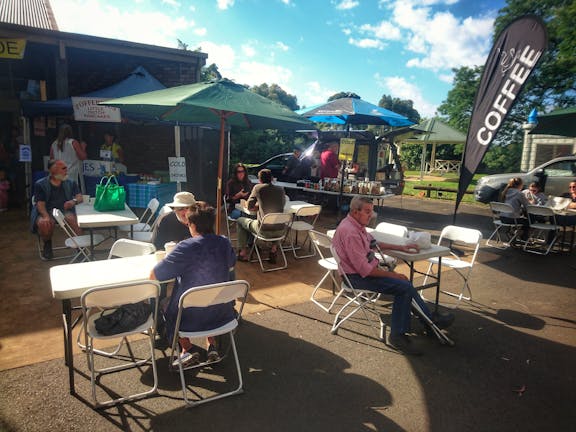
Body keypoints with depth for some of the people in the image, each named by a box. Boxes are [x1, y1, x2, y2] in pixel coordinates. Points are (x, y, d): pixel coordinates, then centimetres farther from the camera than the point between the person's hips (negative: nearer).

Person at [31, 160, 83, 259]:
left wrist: (74, 201, -21)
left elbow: (80, 197, 5)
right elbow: (40, 204, -5)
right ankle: (47, 245, -1)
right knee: (43, 223, -33)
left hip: (64, 210, 1)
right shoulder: (40, 184, 3)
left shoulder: (70, 183, 11)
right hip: (46, 212, -1)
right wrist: (46, 216, -25)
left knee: (72, 219, -34)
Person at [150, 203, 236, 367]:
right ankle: (212, 345, 23)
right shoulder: (224, 242, -6)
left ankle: (187, 349, 12)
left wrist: (167, 259, 4)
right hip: (222, 313, 4)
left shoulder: (186, 247, -22)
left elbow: (153, 276, -15)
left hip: (190, 318, -4)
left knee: (164, 307, 27)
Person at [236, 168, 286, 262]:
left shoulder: (257, 188, -3)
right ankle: (274, 248, 29)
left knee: (240, 220, 22)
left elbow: (249, 207, 3)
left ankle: (243, 253, 23)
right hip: (279, 230, 4)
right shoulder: (281, 189, 6)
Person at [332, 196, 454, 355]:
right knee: (405, 286, -13)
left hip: (366, 270, 10)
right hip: (357, 277, -10)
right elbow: (364, 270, -26)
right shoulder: (350, 232, -25)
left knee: (404, 286, 4)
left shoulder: (357, 225, 8)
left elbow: (373, 242, 25)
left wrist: (401, 247, 21)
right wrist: (392, 275, -16)